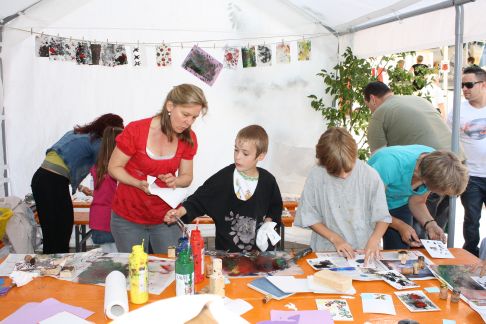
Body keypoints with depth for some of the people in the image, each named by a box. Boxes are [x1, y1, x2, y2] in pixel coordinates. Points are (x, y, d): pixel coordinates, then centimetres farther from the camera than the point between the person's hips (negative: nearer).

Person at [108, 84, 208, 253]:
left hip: (165, 217, 3)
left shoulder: (189, 139, -4)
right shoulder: (135, 130, -16)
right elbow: (114, 168, -8)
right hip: (128, 219, -2)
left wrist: (174, 181, -19)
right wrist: (139, 184, -24)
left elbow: (186, 176, 4)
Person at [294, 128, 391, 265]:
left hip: (365, 251, 0)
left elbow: (382, 217, 0)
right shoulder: (316, 176, -8)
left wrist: (373, 241, -17)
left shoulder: (370, 175, -8)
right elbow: (309, 216, 1)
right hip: (327, 251, 0)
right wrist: (335, 239, -8)